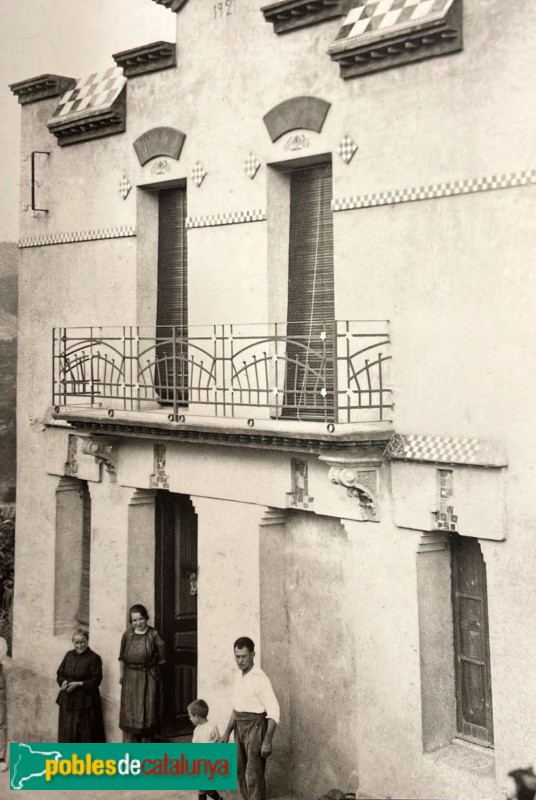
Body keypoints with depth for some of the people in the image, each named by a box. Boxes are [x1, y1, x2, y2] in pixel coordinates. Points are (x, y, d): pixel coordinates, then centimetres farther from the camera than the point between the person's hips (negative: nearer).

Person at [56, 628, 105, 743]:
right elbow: (60, 674, 12)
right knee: (67, 731, 9)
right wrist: (63, 682, -10)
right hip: (68, 700, 5)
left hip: (85, 701, -5)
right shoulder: (69, 655, 7)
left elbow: (96, 680, -11)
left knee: (84, 732, -2)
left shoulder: (94, 658, -9)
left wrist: (78, 684, -19)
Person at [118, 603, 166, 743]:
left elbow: (161, 659, -5)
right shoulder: (127, 634, 0)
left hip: (148, 678, -3)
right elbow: (122, 657, 9)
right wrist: (122, 675, 10)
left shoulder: (153, 635, -10)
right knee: (129, 714, 6)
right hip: (130, 679, 3)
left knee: (147, 713, 5)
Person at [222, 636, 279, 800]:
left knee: (254, 775, -9)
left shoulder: (260, 678, -18)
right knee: (241, 772, 14)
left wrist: (267, 740, -27)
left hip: (256, 727, -8)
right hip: (240, 728, 8)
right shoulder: (239, 676, 8)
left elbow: (273, 711, -21)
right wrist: (227, 732, 16)